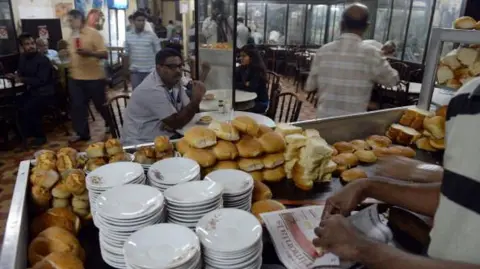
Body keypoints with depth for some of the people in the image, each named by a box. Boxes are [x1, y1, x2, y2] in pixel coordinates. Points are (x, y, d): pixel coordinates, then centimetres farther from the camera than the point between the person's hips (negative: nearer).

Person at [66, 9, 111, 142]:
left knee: (100, 104, 7)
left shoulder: (93, 33, -10)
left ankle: (110, 124, 33)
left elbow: (104, 54, -16)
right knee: (77, 106, 4)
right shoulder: (73, 35, 11)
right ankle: (82, 133, 14)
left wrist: (89, 53, -31)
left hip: (94, 77, -6)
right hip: (76, 78, 6)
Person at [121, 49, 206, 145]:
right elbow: (177, 123, -21)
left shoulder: (174, 81, 4)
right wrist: (196, 99, -25)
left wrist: (173, 122, -16)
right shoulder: (152, 90, -23)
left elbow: (186, 110, 4)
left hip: (165, 137, 8)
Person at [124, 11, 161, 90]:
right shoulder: (128, 36, 2)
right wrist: (126, 70, 11)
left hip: (150, 71, -2)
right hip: (135, 71, 2)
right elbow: (126, 54, 10)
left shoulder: (152, 35, -5)